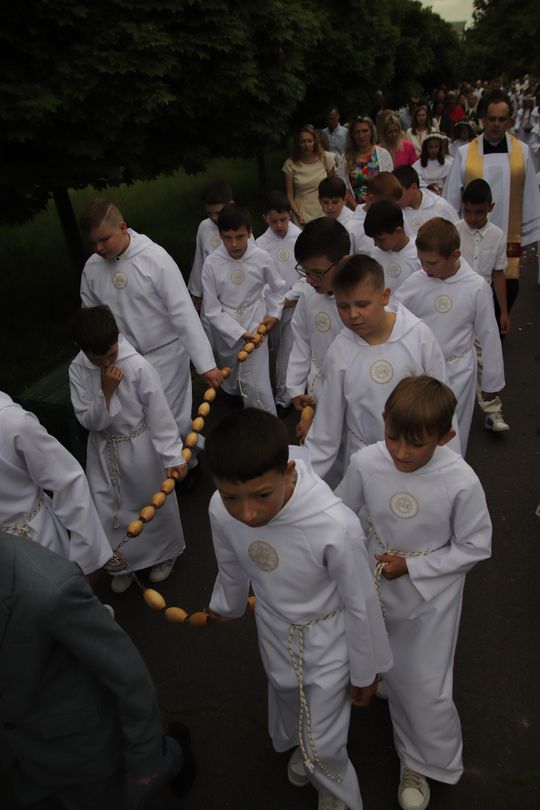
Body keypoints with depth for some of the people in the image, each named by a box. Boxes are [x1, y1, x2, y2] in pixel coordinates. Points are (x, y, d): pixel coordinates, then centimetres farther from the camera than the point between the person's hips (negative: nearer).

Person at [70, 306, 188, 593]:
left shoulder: (138, 366, -23)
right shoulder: (78, 369, -12)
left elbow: (159, 415, -19)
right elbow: (88, 420, -12)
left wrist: (173, 457, -20)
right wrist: (106, 391, -28)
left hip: (140, 448, -3)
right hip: (104, 451, 3)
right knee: (107, 511, 11)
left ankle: (165, 553, 43)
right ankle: (124, 562, 38)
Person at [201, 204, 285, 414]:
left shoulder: (262, 258, -13)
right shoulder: (211, 263, -15)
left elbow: (277, 288, 8)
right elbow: (211, 310, -12)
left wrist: (274, 313, -1)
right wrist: (238, 333, -18)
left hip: (255, 328, -1)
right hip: (226, 331, 1)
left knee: (257, 384, -5)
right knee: (231, 380, 20)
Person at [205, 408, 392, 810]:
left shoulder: (335, 526, -41)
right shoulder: (221, 512, -28)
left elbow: (360, 604, -22)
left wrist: (364, 671, -6)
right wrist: (223, 606, 17)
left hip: (329, 640, -4)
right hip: (275, 630, 4)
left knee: (323, 746, 12)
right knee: (287, 698, 32)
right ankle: (300, 743, 68)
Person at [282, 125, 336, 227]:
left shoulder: (326, 158, -3)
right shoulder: (290, 164, -5)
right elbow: (289, 195, 0)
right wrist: (297, 214, -12)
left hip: (324, 212, 1)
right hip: (302, 214, -1)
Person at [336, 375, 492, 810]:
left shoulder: (461, 482, -29)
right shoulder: (365, 462, -24)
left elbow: (476, 547, -15)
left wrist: (411, 566, -19)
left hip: (430, 594, -2)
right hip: (373, 587, 3)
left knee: (424, 688, 13)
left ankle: (423, 762, 44)